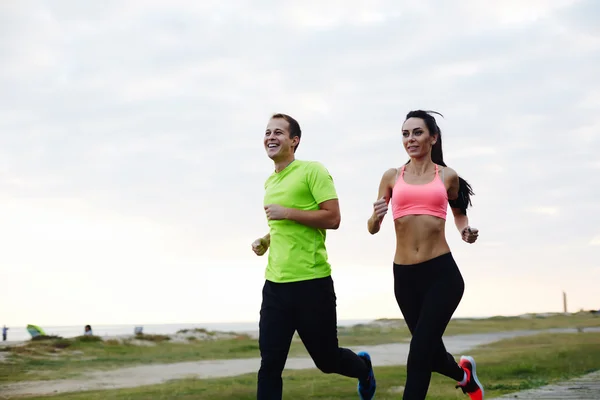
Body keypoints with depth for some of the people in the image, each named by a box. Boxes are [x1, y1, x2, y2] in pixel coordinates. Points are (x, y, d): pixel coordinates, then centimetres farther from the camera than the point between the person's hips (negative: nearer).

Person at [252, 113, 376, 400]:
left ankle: (363, 367, 44)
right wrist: (266, 240, 10)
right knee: (270, 366, -1)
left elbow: (332, 218, -16)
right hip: (275, 285, 6)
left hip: (312, 283, -6)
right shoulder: (270, 182, 15)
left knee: (326, 359, 10)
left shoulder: (312, 171, -8)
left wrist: (286, 212, -18)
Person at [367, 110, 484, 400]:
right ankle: (464, 375, 50)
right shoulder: (392, 176, 6)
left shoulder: (447, 176, 5)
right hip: (404, 276, 3)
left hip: (442, 272, -3)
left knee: (420, 351, -13)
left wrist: (465, 231, 2)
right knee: (430, 350, 16)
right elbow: (372, 229, 8)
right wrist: (376, 217, -15)